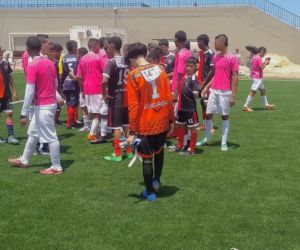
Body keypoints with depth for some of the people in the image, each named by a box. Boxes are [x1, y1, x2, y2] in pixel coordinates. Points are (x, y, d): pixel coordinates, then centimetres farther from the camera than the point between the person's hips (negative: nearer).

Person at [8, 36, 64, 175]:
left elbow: (30, 91, -22)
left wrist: (24, 113, -19)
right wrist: (57, 97, 33)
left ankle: (56, 167, 9)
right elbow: (55, 84, 16)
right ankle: (24, 160, 34)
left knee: (50, 137, 0)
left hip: (42, 106, -9)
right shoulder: (49, 63, 6)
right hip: (50, 103, 9)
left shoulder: (32, 66, -18)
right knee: (33, 132, 21)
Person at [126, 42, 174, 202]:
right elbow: (169, 97, 2)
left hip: (145, 124, -4)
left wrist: (132, 131, -10)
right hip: (162, 121, 4)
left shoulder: (133, 76, -11)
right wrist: (171, 120, 11)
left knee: (147, 158, 10)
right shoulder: (160, 70, 1)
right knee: (159, 151, 29)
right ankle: (156, 180, 30)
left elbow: (133, 106, -14)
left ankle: (150, 192, 21)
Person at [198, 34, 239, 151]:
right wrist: (207, 87, 14)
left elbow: (235, 77, -11)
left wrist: (233, 95, -15)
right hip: (213, 91, 6)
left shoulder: (232, 58, -10)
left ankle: (224, 143, 11)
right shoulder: (216, 57, 11)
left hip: (225, 92, -6)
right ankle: (207, 139, 23)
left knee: (225, 116, 3)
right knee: (208, 114, 8)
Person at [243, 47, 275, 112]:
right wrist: (266, 63, -3)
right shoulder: (259, 58, -15)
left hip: (259, 78, 11)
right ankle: (245, 106, -7)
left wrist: (265, 62, 13)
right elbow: (261, 67, -18)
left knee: (263, 90, 17)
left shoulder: (254, 57, 14)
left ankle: (266, 105, 24)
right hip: (257, 78, -11)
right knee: (253, 92, -8)